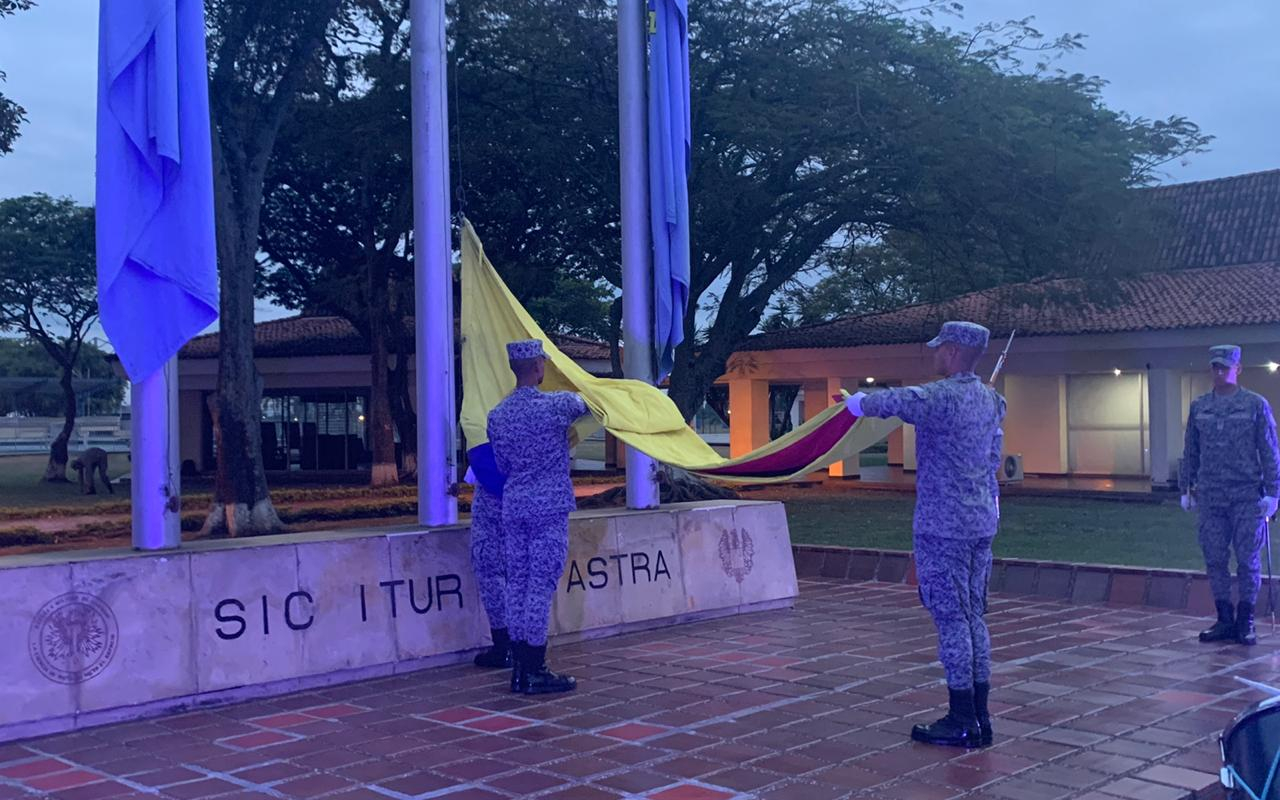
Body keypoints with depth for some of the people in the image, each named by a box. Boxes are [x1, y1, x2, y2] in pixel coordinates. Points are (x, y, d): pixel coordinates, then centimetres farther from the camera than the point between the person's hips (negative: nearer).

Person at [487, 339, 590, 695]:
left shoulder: (497, 415, 6)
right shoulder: (558, 404, -9)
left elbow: (502, 466, 14)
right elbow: (584, 405, 14)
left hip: (513, 505, 6)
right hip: (550, 507, -6)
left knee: (517, 583, 9)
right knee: (541, 586, -4)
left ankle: (519, 668, 13)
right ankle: (535, 672, -2)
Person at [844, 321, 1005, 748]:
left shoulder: (938, 397, -16)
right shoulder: (990, 400, 10)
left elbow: (885, 402, -10)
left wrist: (857, 400, 11)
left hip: (942, 525, -8)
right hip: (981, 521, 8)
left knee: (951, 619, -3)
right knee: (974, 617, 12)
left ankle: (962, 722, 1)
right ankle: (980, 717, 16)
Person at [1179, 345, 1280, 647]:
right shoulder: (1198, 406, 9)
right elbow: (1190, 451, 14)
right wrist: (1185, 488, 11)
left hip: (1247, 496, -3)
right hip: (1210, 496, 3)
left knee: (1248, 559, 1)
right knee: (1214, 559, 4)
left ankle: (1246, 622, 11)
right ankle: (1225, 619, 14)